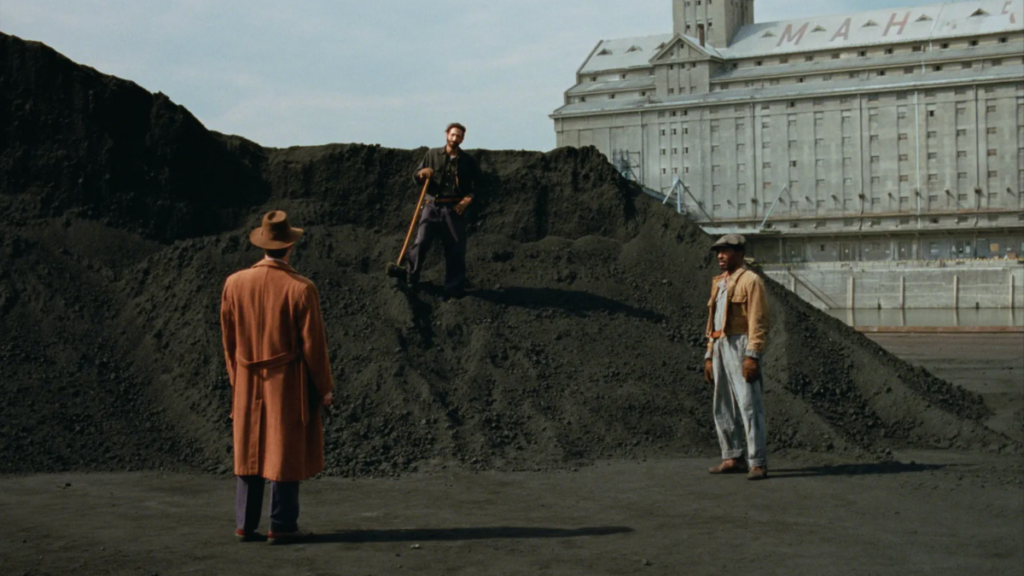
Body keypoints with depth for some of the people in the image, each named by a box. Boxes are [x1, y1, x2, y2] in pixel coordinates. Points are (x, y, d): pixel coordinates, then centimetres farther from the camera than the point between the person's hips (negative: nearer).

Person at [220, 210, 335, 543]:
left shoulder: (234, 284, -2)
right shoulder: (301, 289, -15)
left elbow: (228, 338, 6)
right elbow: (313, 343, -10)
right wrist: (325, 387, 0)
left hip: (248, 383, 4)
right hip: (288, 383, -4)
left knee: (249, 451, 12)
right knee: (286, 453, 4)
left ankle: (245, 525, 15)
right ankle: (282, 526, 7)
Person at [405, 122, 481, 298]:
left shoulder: (468, 161, 8)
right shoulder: (432, 155, 10)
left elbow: (477, 186, 7)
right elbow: (417, 177, 12)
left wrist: (467, 200, -10)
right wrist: (422, 174, -11)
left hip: (455, 209, 0)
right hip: (433, 206, 0)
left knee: (456, 250, 0)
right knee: (420, 243, -12)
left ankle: (454, 288, 8)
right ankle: (409, 280, -1)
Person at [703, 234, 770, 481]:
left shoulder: (750, 281, -6)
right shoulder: (718, 283, 20)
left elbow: (758, 322, -13)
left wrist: (752, 356, -21)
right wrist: (709, 356, 17)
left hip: (741, 346, -9)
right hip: (720, 348, 9)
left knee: (749, 405, -12)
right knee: (723, 407, 10)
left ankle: (758, 464, -12)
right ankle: (733, 458, 17)